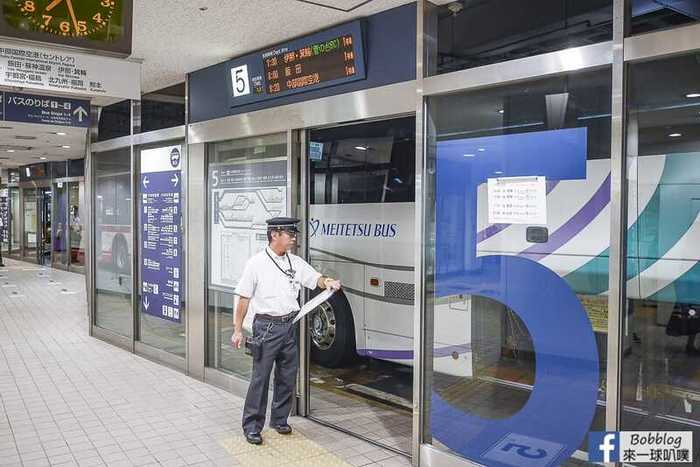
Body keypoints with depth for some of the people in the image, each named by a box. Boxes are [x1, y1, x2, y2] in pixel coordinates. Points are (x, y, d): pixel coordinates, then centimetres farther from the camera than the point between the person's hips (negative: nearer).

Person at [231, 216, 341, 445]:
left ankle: (280, 420, 29)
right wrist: (237, 330, -7)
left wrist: (327, 282, -14)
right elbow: (244, 299, -5)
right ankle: (251, 427, 11)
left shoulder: (296, 262, 9)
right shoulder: (256, 264, -6)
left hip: (288, 326, 6)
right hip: (266, 327, -5)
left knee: (287, 377, 13)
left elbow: (315, 278, 11)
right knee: (260, 378, -1)